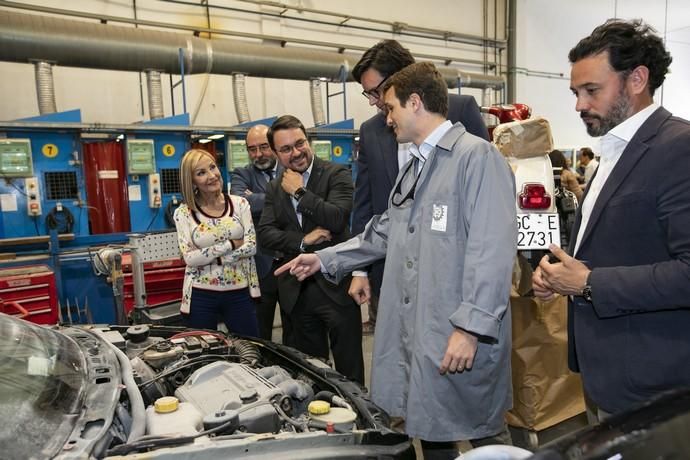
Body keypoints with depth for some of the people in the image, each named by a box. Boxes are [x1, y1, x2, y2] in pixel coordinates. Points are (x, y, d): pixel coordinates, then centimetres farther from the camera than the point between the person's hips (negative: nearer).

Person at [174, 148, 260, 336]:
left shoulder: (239, 203, -1)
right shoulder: (183, 213, -4)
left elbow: (251, 246, -7)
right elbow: (190, 258, -11)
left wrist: (210, 256, -12)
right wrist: (230, 244, -13)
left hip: (239, 292, 1)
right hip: (201, 295, -1)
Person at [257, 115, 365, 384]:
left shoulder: (337, 175, -5)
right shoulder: (275, 189, 10)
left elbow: (337, 219, -21)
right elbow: (265, 234, 0)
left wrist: (299, 192, -13)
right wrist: (303, 241, -14)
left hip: (335, 286, -4)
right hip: (297, 291, 5)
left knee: (349, 369, 6)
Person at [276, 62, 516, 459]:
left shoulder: (478, 157, -12)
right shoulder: (415, 166, 18)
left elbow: (493, 249, -21)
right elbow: (385, 232, 23)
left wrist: (471, 327, -23)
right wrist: (325, 259, 22)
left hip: (461, 336, -8)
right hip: (413, 331, 9)